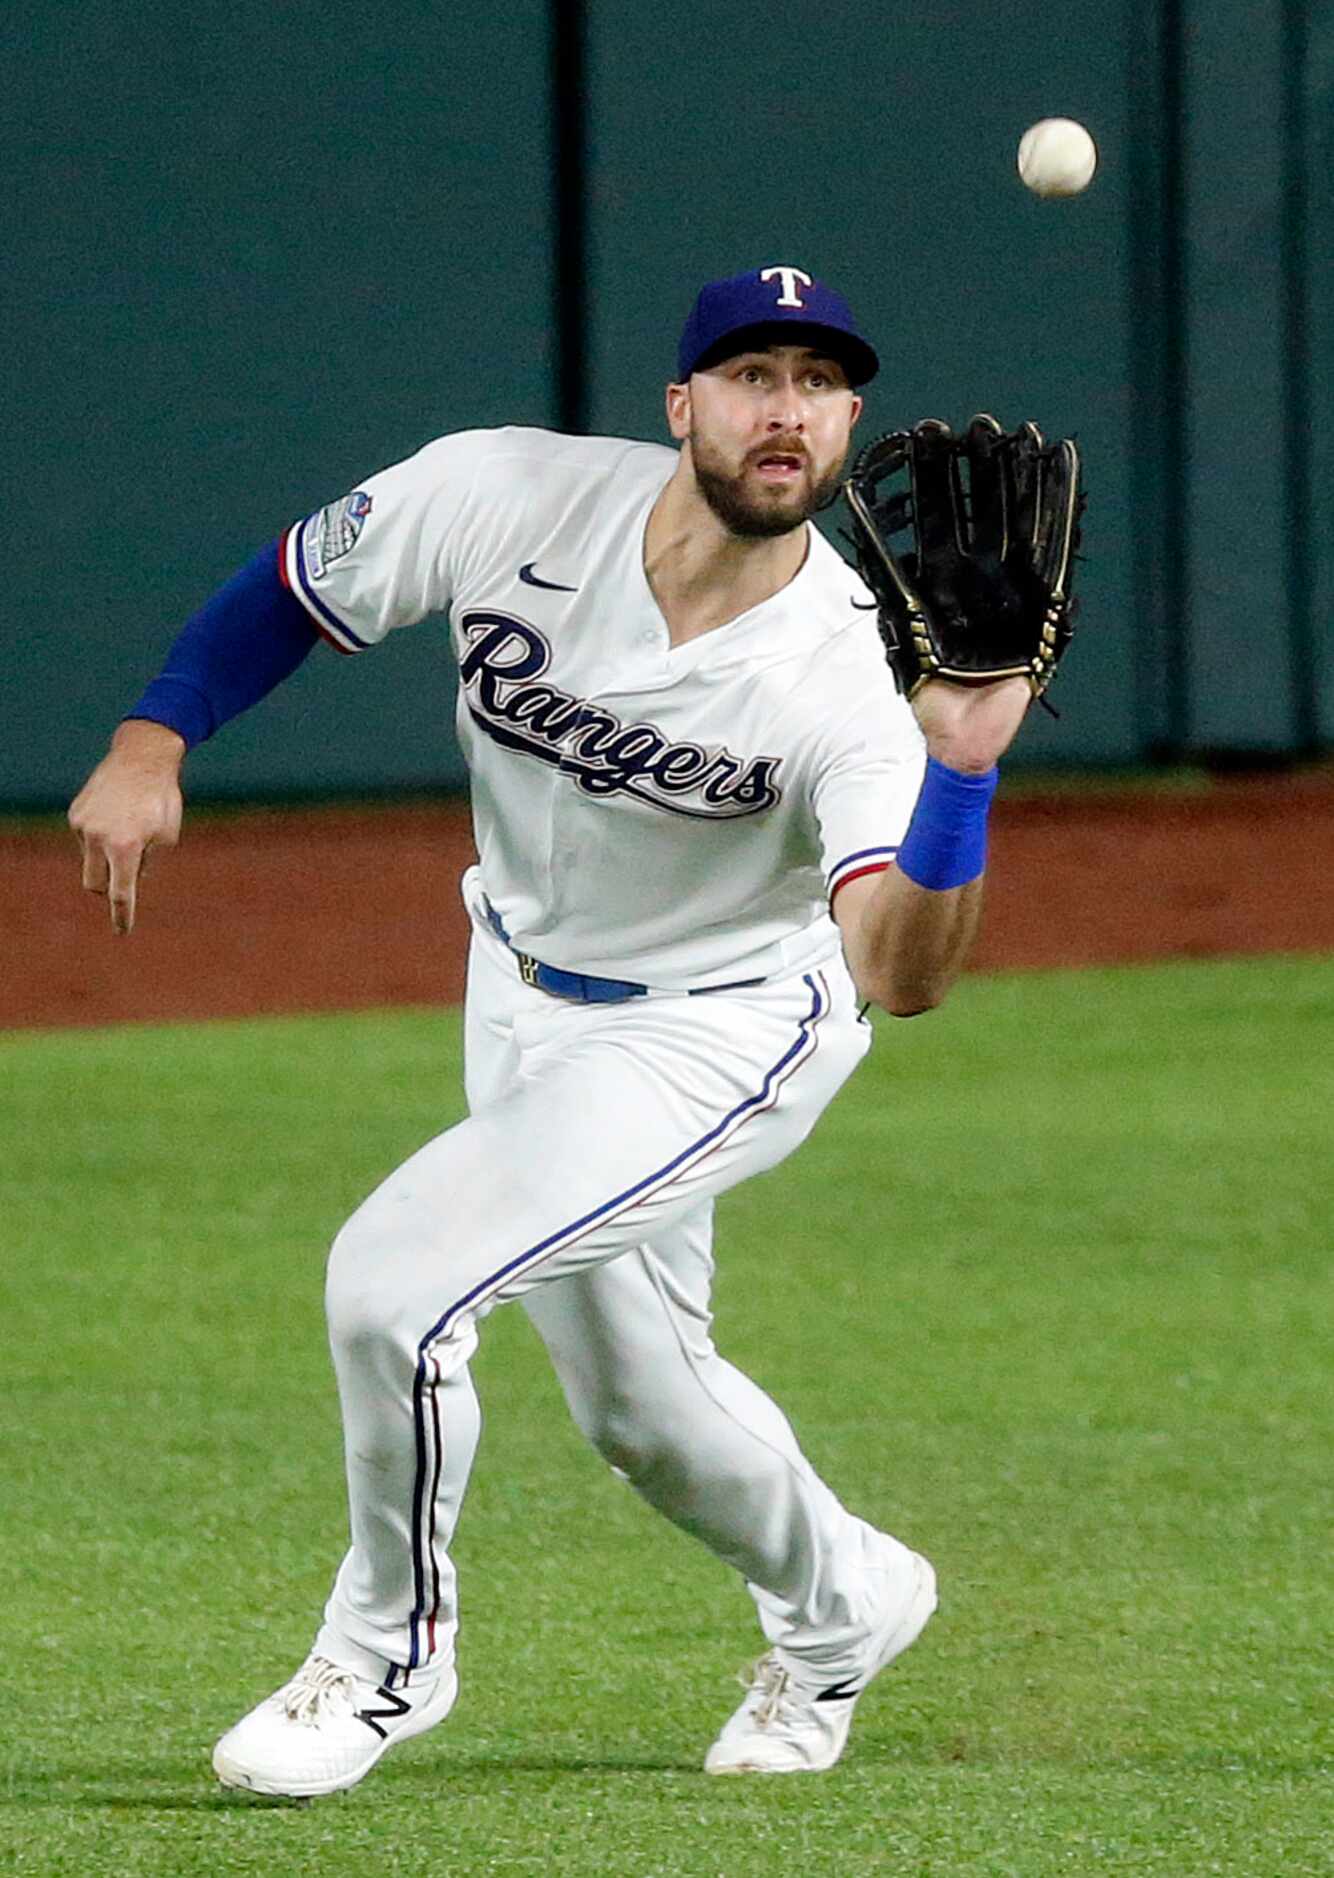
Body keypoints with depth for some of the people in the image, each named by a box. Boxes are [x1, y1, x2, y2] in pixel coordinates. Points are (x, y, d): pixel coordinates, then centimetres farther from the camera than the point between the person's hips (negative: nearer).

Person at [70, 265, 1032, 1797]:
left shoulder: (842, 680, -31)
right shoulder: (508, 498, -22)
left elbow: (900, 974, -43)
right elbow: (293, 588, -4)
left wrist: (960, 769, -57)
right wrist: (153, 741, -16)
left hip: (718, 1035, -5)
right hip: (524, 993, 5)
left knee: (396, 1277, -21)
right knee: (635, 1401, 19)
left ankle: (389, 1653, 5)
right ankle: (841, 1609, 50)